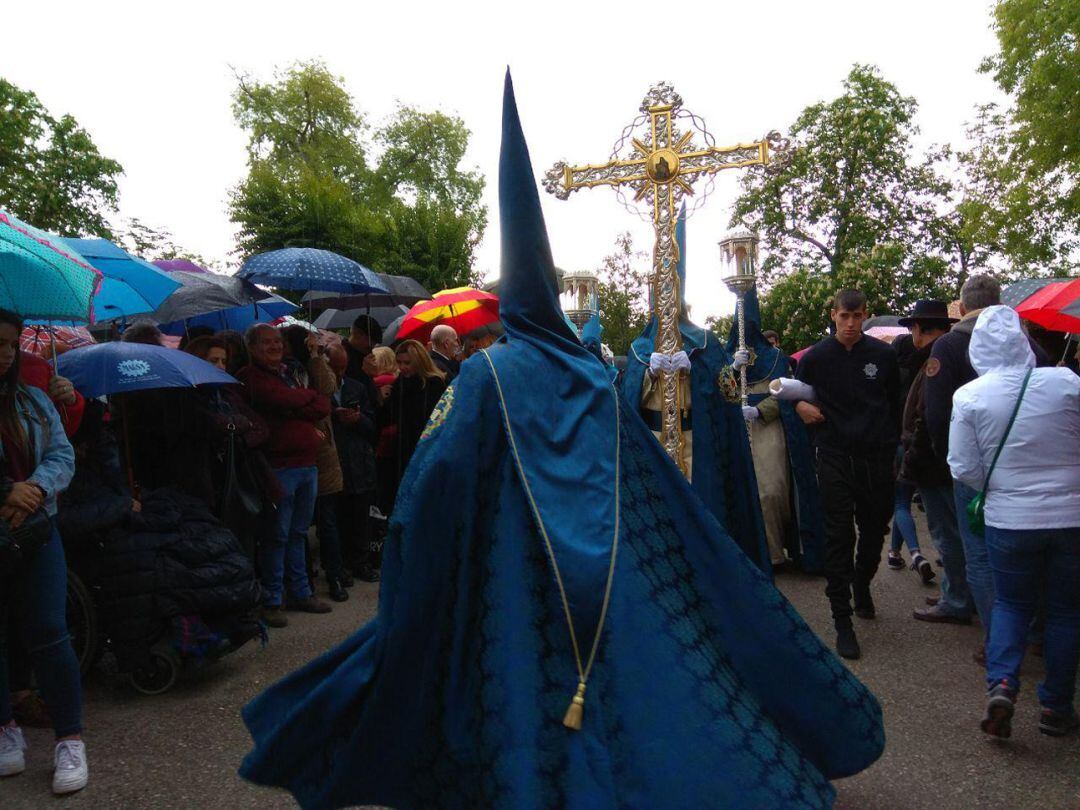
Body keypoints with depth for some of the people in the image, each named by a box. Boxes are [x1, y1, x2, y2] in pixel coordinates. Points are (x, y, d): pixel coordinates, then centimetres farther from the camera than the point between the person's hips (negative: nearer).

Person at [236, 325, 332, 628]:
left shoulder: (290, 373, 18)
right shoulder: (251, 378, -4)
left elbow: (323, 406, 9)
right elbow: (281, 399, -19)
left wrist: (297, 408, -9)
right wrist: (307, 398, 0)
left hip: (307, 465, 7)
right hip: (278, 467, -7)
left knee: (297, 534, 15)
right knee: (277, 537, -2)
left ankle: (300, 593, 24)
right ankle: (272, 602, 9)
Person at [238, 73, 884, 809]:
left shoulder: (486, 378, -7)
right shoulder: (601, 382, 4)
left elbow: (432, 491, -18)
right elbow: (670, 509, 4)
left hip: (523, 608, -3)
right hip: (621, 617, 3)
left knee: (536, 747, 9)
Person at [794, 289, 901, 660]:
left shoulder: (883, 354, 3)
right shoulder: (815, 358, 0)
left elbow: (895, 403, 11)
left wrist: (894, 445, 7)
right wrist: (800, 405, -8)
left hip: (877, 456, 2)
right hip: (835, 458, -2)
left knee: (875, 530, 15)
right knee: (839, 538, -4)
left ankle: (862, 585, 43)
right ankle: (842, 621, 1)